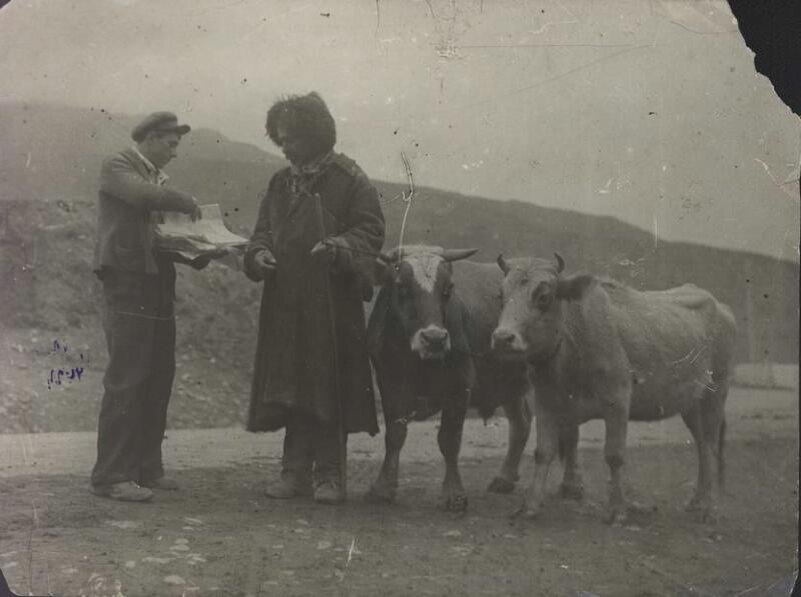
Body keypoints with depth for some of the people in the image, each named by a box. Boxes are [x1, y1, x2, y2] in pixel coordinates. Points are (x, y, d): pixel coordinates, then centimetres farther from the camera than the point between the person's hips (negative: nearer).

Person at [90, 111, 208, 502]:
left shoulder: (156, 178, 22)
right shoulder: (116, 167, -2)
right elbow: (144, 195, -23)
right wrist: (188, 203, -8)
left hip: (158, 287, 8)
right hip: (128, 285, -8)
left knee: (158, 381, 8)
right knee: (126, 382, -10)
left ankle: (146, 468, 16)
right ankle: (111, 476, -7)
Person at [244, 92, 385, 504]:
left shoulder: (348, 180, -3)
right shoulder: (281, 183, 15)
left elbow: (371, 230, -5)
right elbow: (264, 230, 19)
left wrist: (339, 246, -22)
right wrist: (259, 253, -2)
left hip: (333, 304, -5)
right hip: (286, 304, 5)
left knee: (329, 388, -1)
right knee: (290, 388, 6)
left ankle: (329, 474, 7)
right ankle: (296, 471, 14)